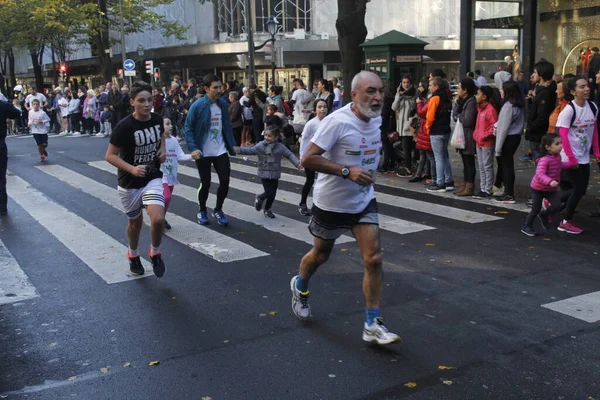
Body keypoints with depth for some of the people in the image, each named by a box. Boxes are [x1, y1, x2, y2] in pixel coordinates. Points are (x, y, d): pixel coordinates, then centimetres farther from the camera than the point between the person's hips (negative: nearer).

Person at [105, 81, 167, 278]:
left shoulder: (157, 119, -6)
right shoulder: (124, 126, -21)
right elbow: (110, 155, -15)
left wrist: (162, 150, 0)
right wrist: (132, 169, -28)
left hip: (153, 179, 2)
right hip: (130, 183, -2)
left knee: (158, 219, -19)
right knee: (135, 222, 15)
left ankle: (155, 253, 9)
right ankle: (133, 256, 44)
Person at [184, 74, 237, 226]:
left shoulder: (223, 104, 2)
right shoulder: (197, 106, -14)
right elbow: (188, 129, -10)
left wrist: (232, 145, 6)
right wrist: (193, 148, -20)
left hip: (221, 151, 4)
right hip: (203, 153, -4)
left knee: (225, 181, 1)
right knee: (205, 183, 6)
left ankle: (218, 210, 22)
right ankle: (201, 210, 30)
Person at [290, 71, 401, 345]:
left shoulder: (376, 118, -1)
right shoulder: (338, 121, -24)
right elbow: (308, 159, -27)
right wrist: (347, 171, -33)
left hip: (364, 201, 5)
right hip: (332, 202, -5)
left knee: (374, 259, -6)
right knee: (320, 256, 16)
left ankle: (373, 325, 3)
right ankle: (299, 288, 48)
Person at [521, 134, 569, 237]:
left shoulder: (557, 157, -1)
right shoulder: (544, 160, -29)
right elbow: (540, 174, -41)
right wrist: (550, 181, -54)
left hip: (552, 189, 7)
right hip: (538, 189, -7)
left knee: (557, 205, -11)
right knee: (536, 209, 2)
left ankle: (544, 215, 21)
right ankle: (527, 226, 26)